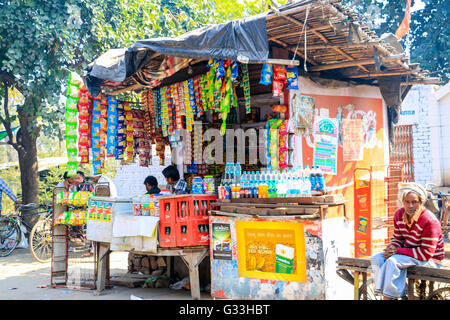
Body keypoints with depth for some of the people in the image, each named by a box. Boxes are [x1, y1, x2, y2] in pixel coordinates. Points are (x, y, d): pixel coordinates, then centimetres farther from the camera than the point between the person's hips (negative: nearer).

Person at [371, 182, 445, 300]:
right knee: (377, 259, -10)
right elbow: (397, 238, 10)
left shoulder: (429, 221, -23)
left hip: (430, 260, -8)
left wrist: (398, 251, -21)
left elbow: (426, 253, -23)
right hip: (408, 253, 8)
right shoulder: (399, 215, -1)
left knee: (393, 262, -29)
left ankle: (388, 296, -18)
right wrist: (391, 249, -14)